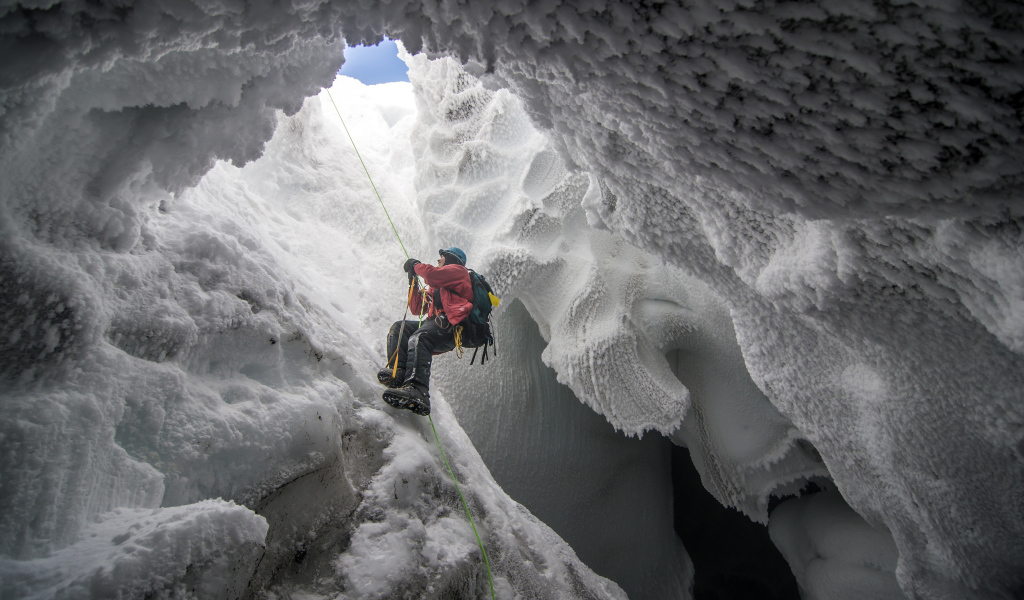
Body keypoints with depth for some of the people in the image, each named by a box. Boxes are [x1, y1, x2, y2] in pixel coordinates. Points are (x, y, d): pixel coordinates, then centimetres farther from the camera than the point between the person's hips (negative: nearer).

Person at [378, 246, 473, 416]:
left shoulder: (458, 270, 14)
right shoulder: (435, 287, 39)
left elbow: (431, 274, -7)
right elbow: (417, 309, 33)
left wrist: (416, 265, 12)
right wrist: (413, 283, 26)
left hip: (451, 326, -9)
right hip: (434, 324, 9)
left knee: (418, 338, -34)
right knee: (398, 328, -10)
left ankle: (417, 391, -55)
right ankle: (398, 372, -31)